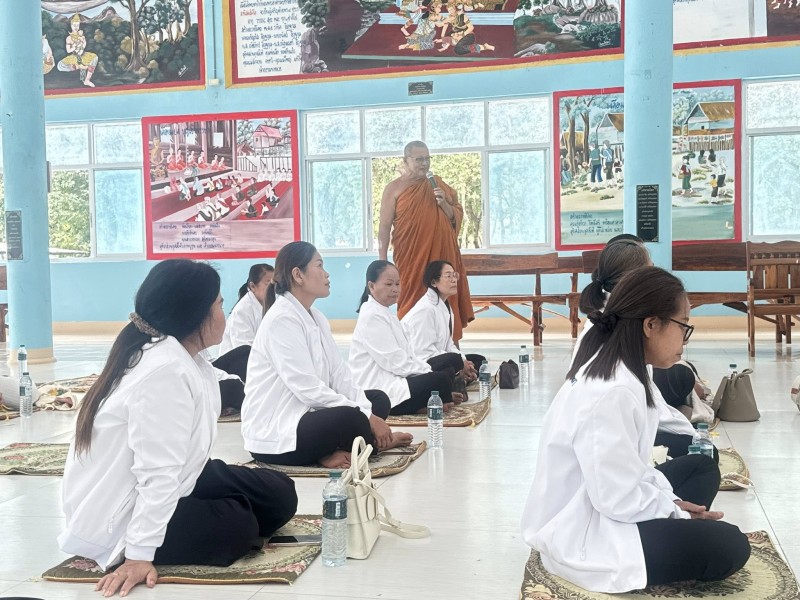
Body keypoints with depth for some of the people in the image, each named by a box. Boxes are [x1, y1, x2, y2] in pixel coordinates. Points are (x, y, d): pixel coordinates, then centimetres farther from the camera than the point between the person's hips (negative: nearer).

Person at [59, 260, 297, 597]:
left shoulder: (186, 359, 2)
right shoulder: (165, 372, -30)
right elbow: (158, 473, -31)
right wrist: (139, 556, -31)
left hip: (154, 493, 10)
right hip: (118, 520, -10)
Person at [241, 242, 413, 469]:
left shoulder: (316, 317, 11)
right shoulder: (282, 320, -18)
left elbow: (339, 374, 3)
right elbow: (308, 389, -24)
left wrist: (368, 412, -12)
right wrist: (366, 417, -21)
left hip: (304, 414, 10)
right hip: (273, 434, -10)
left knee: (378, 399, 6)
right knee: (350, 418, -31)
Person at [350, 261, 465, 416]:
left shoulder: (386, 312, 20)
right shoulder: (372, 316, -12)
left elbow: (407, 354, 13)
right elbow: (395, 362, -18)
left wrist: (428, 369, -2)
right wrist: (430, 373, -12)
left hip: (393, 377, 11)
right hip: (378, 392, -11)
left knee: (450, 361, 8)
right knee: (441, 379, -28)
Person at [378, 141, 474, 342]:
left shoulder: (438, 185, 12)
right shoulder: (394, 189, 0)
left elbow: (458, 218, 13)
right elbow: (384, 227, -3)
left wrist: (444, 204, -7)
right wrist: (382, 262, -8)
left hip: (442, 256, 4)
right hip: (411, 259, -3)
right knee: (412, 305, -2)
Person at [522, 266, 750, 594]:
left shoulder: (610, 371, 3)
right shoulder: (610, 393, -28)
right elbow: (619, 499, -26)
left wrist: (671, 503, 1)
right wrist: (675, 510, -10)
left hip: (594, 508, 10)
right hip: (580, 539, -10)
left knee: (702, 468, 17)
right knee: (729, 546, -13)